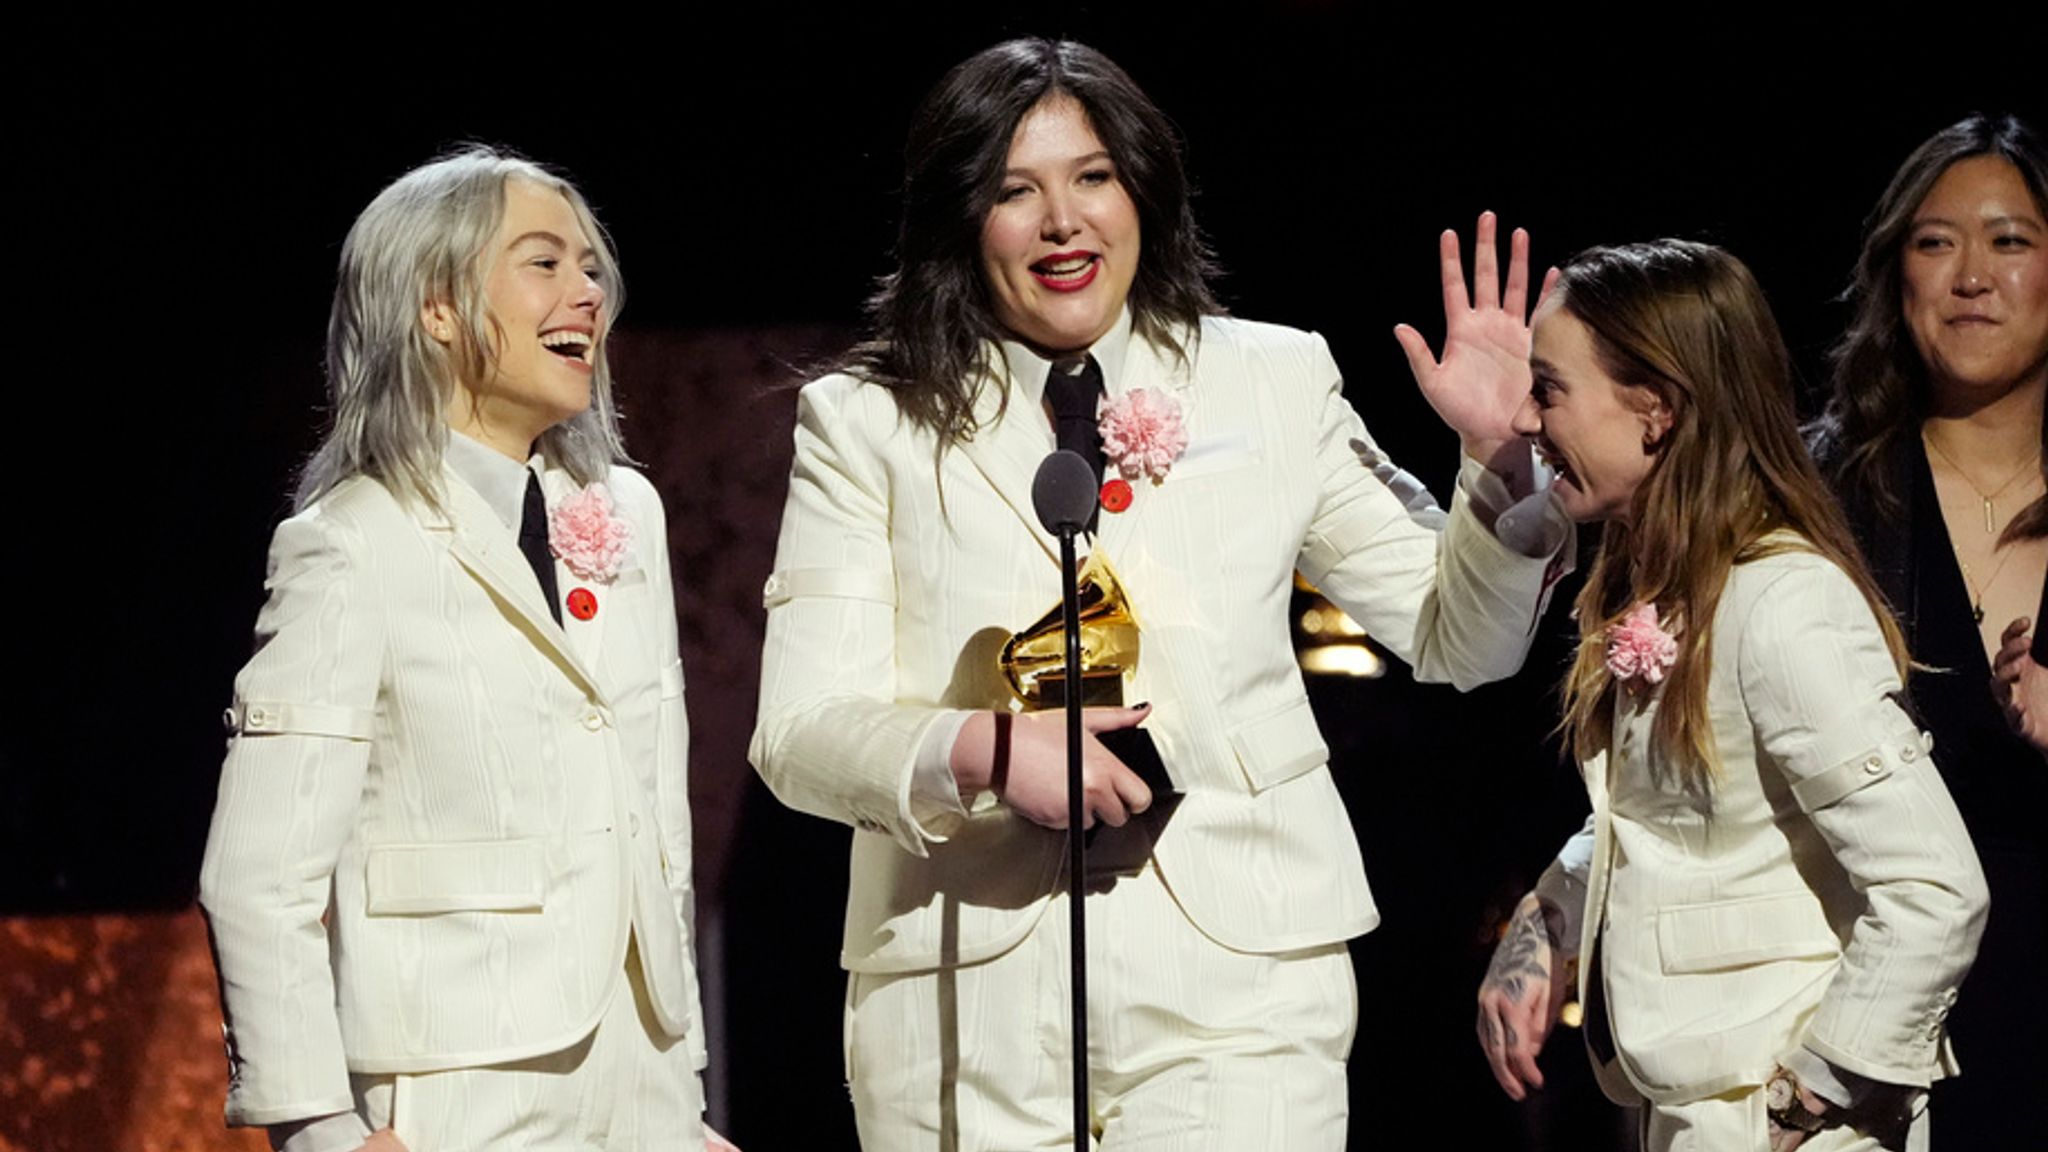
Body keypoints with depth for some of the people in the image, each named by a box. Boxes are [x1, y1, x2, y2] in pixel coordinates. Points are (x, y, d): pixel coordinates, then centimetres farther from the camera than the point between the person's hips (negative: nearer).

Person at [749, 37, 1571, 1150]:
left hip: (1235, 981, 0)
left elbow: (1459, 643, 14)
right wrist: (985, 750, -19)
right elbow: (800, 732, -1)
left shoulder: (1277, 382, 10)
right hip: (964, 994, 0)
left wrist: (1499, 458, -3)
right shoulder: (865, 425, 7)